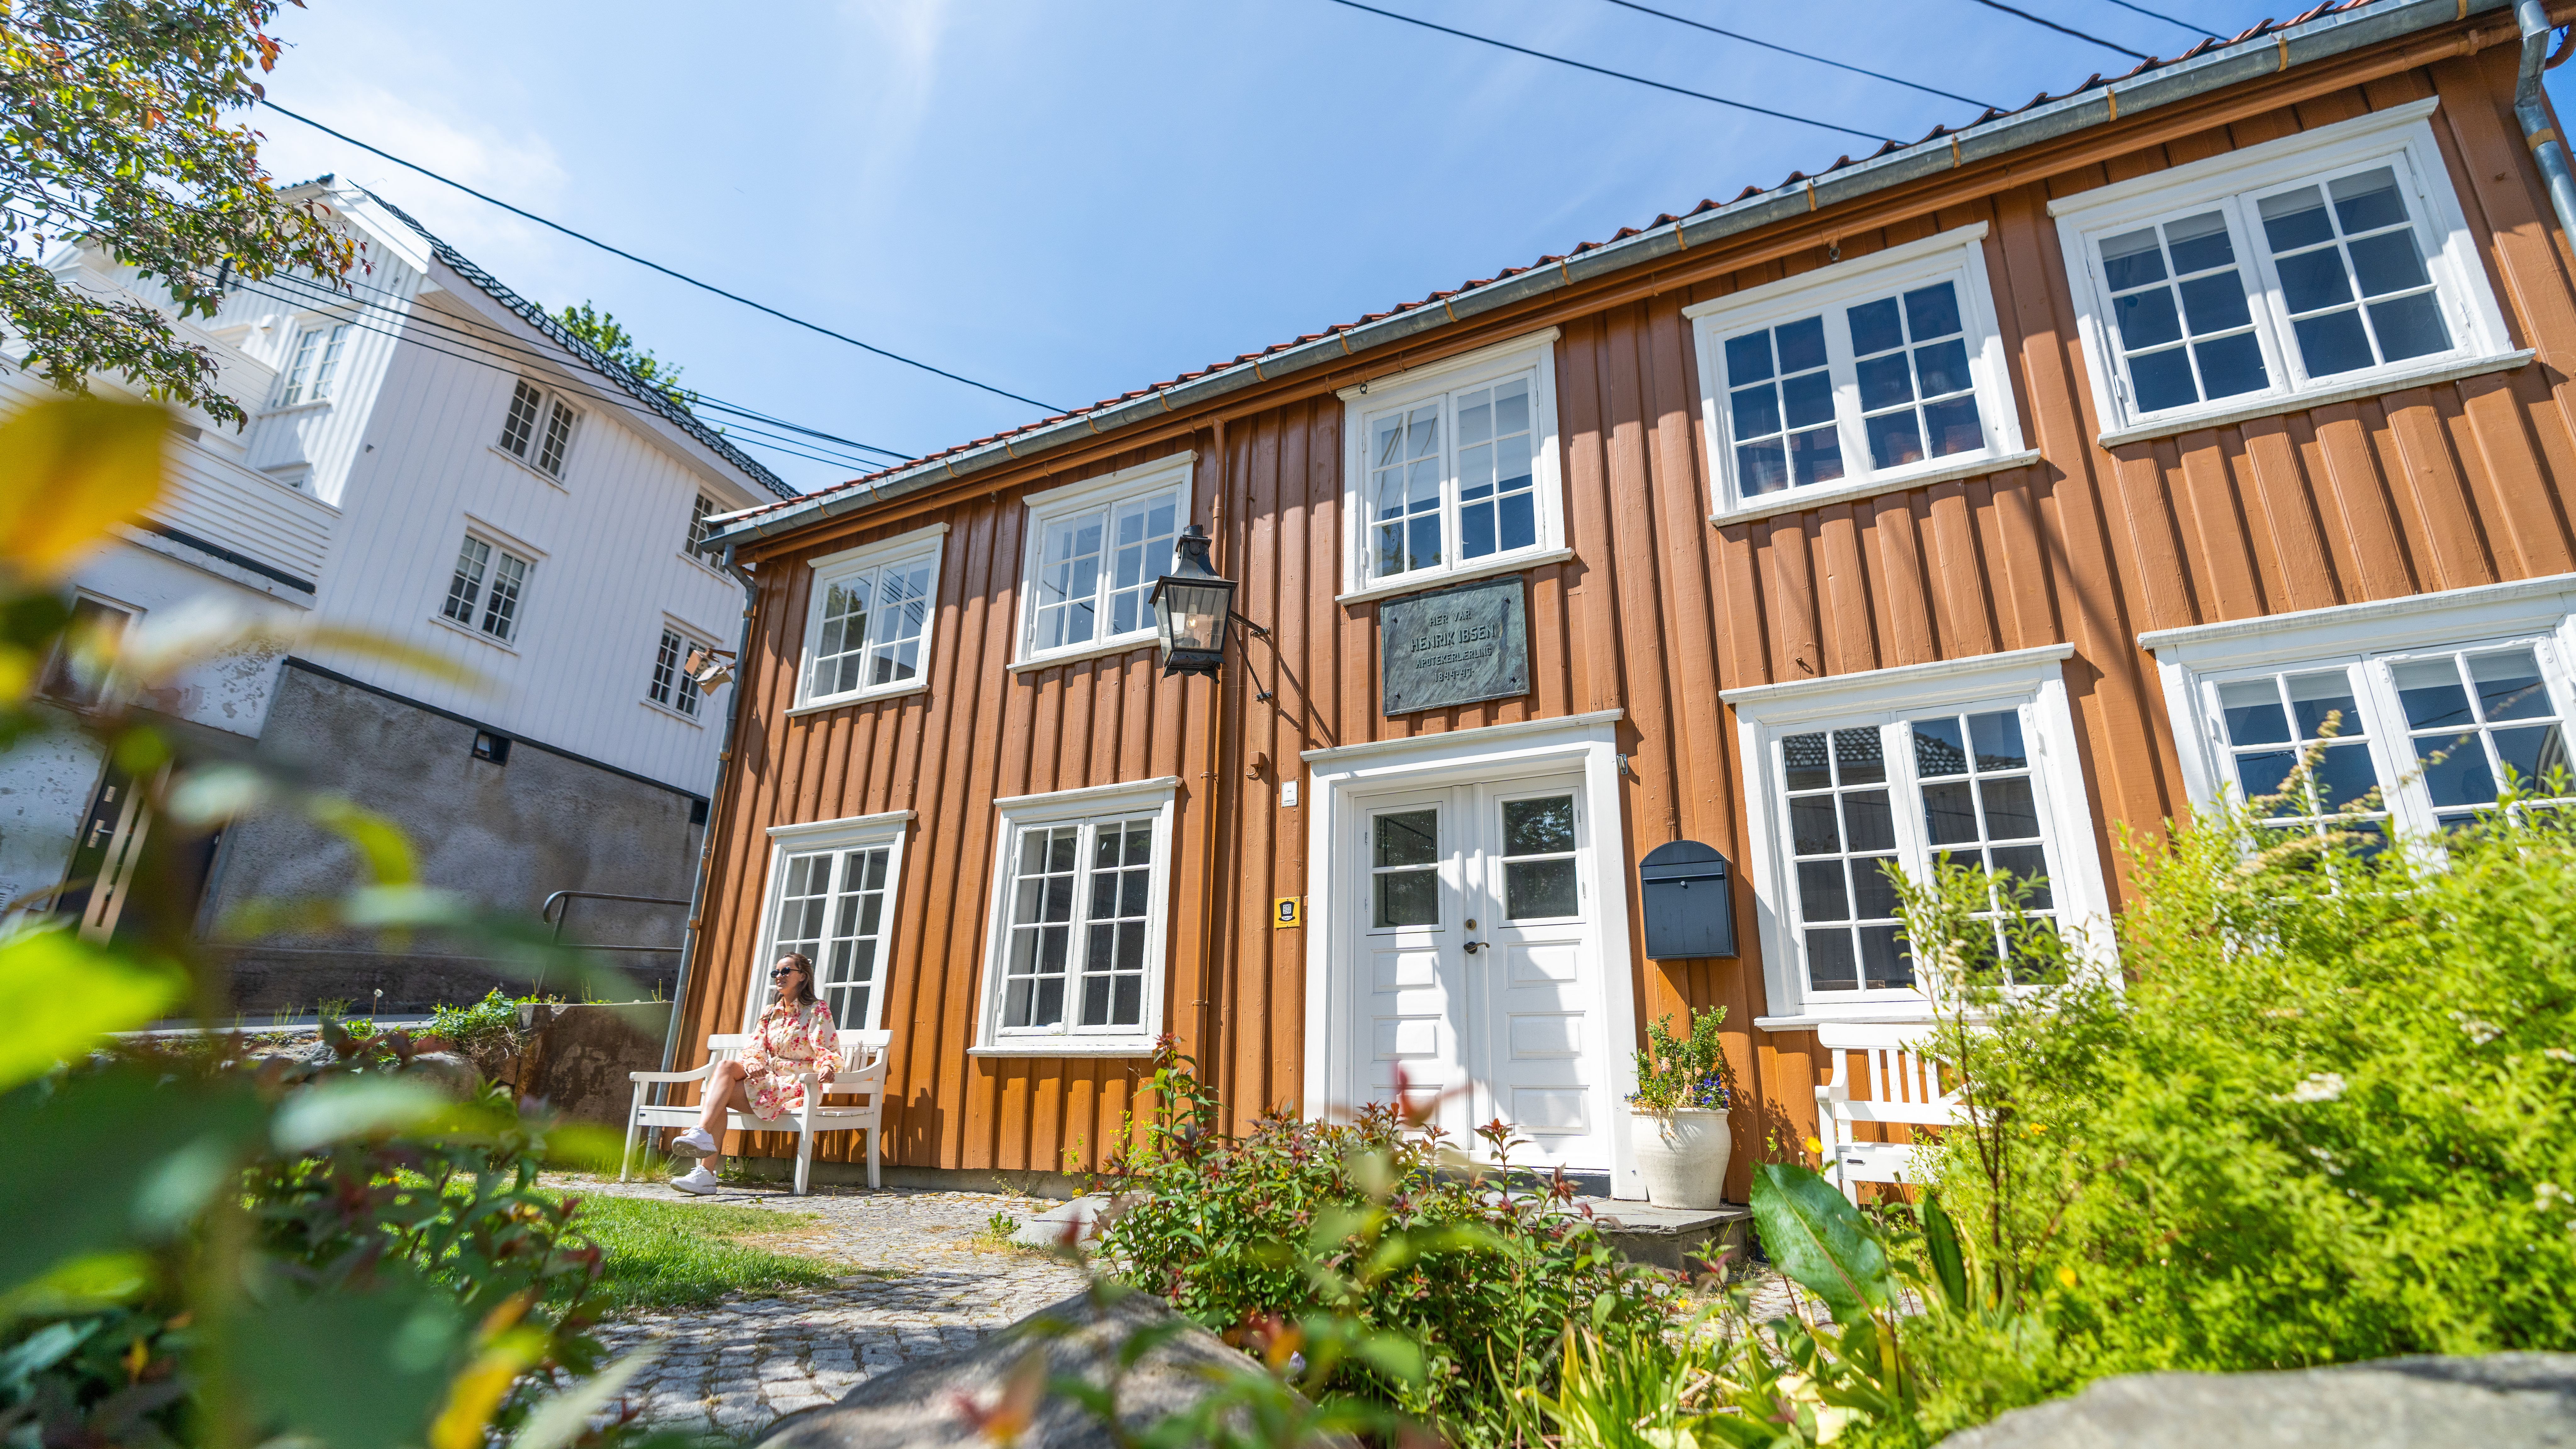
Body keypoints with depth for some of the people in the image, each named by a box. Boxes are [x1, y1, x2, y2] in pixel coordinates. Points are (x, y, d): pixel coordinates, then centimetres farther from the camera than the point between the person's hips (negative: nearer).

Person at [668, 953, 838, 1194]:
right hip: (768, 1081, 6)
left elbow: (829, 1052, -10)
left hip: (795, 1087, -6)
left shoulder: (817, 1011, 0)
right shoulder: (770, 1013, 20)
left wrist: (826, 1067, -33)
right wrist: (752, 1064, -17)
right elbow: (754, 1048, 7)